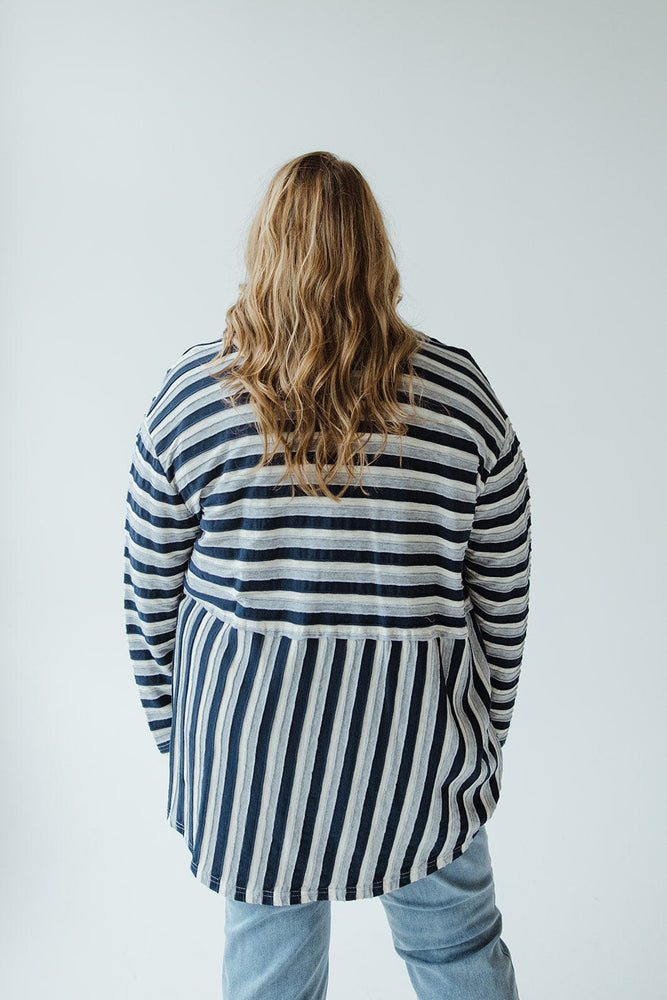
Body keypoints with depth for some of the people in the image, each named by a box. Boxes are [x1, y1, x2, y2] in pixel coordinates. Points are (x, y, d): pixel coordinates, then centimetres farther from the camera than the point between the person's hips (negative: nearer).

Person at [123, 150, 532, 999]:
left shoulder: (191, 394, -8)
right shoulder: (460, 394, -8)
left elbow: (151, 598, -2)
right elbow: (502, 598, -2)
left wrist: (171, 730, 13)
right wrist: (485, 732, 12)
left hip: (248, 734, 1)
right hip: (417, 740, 0)